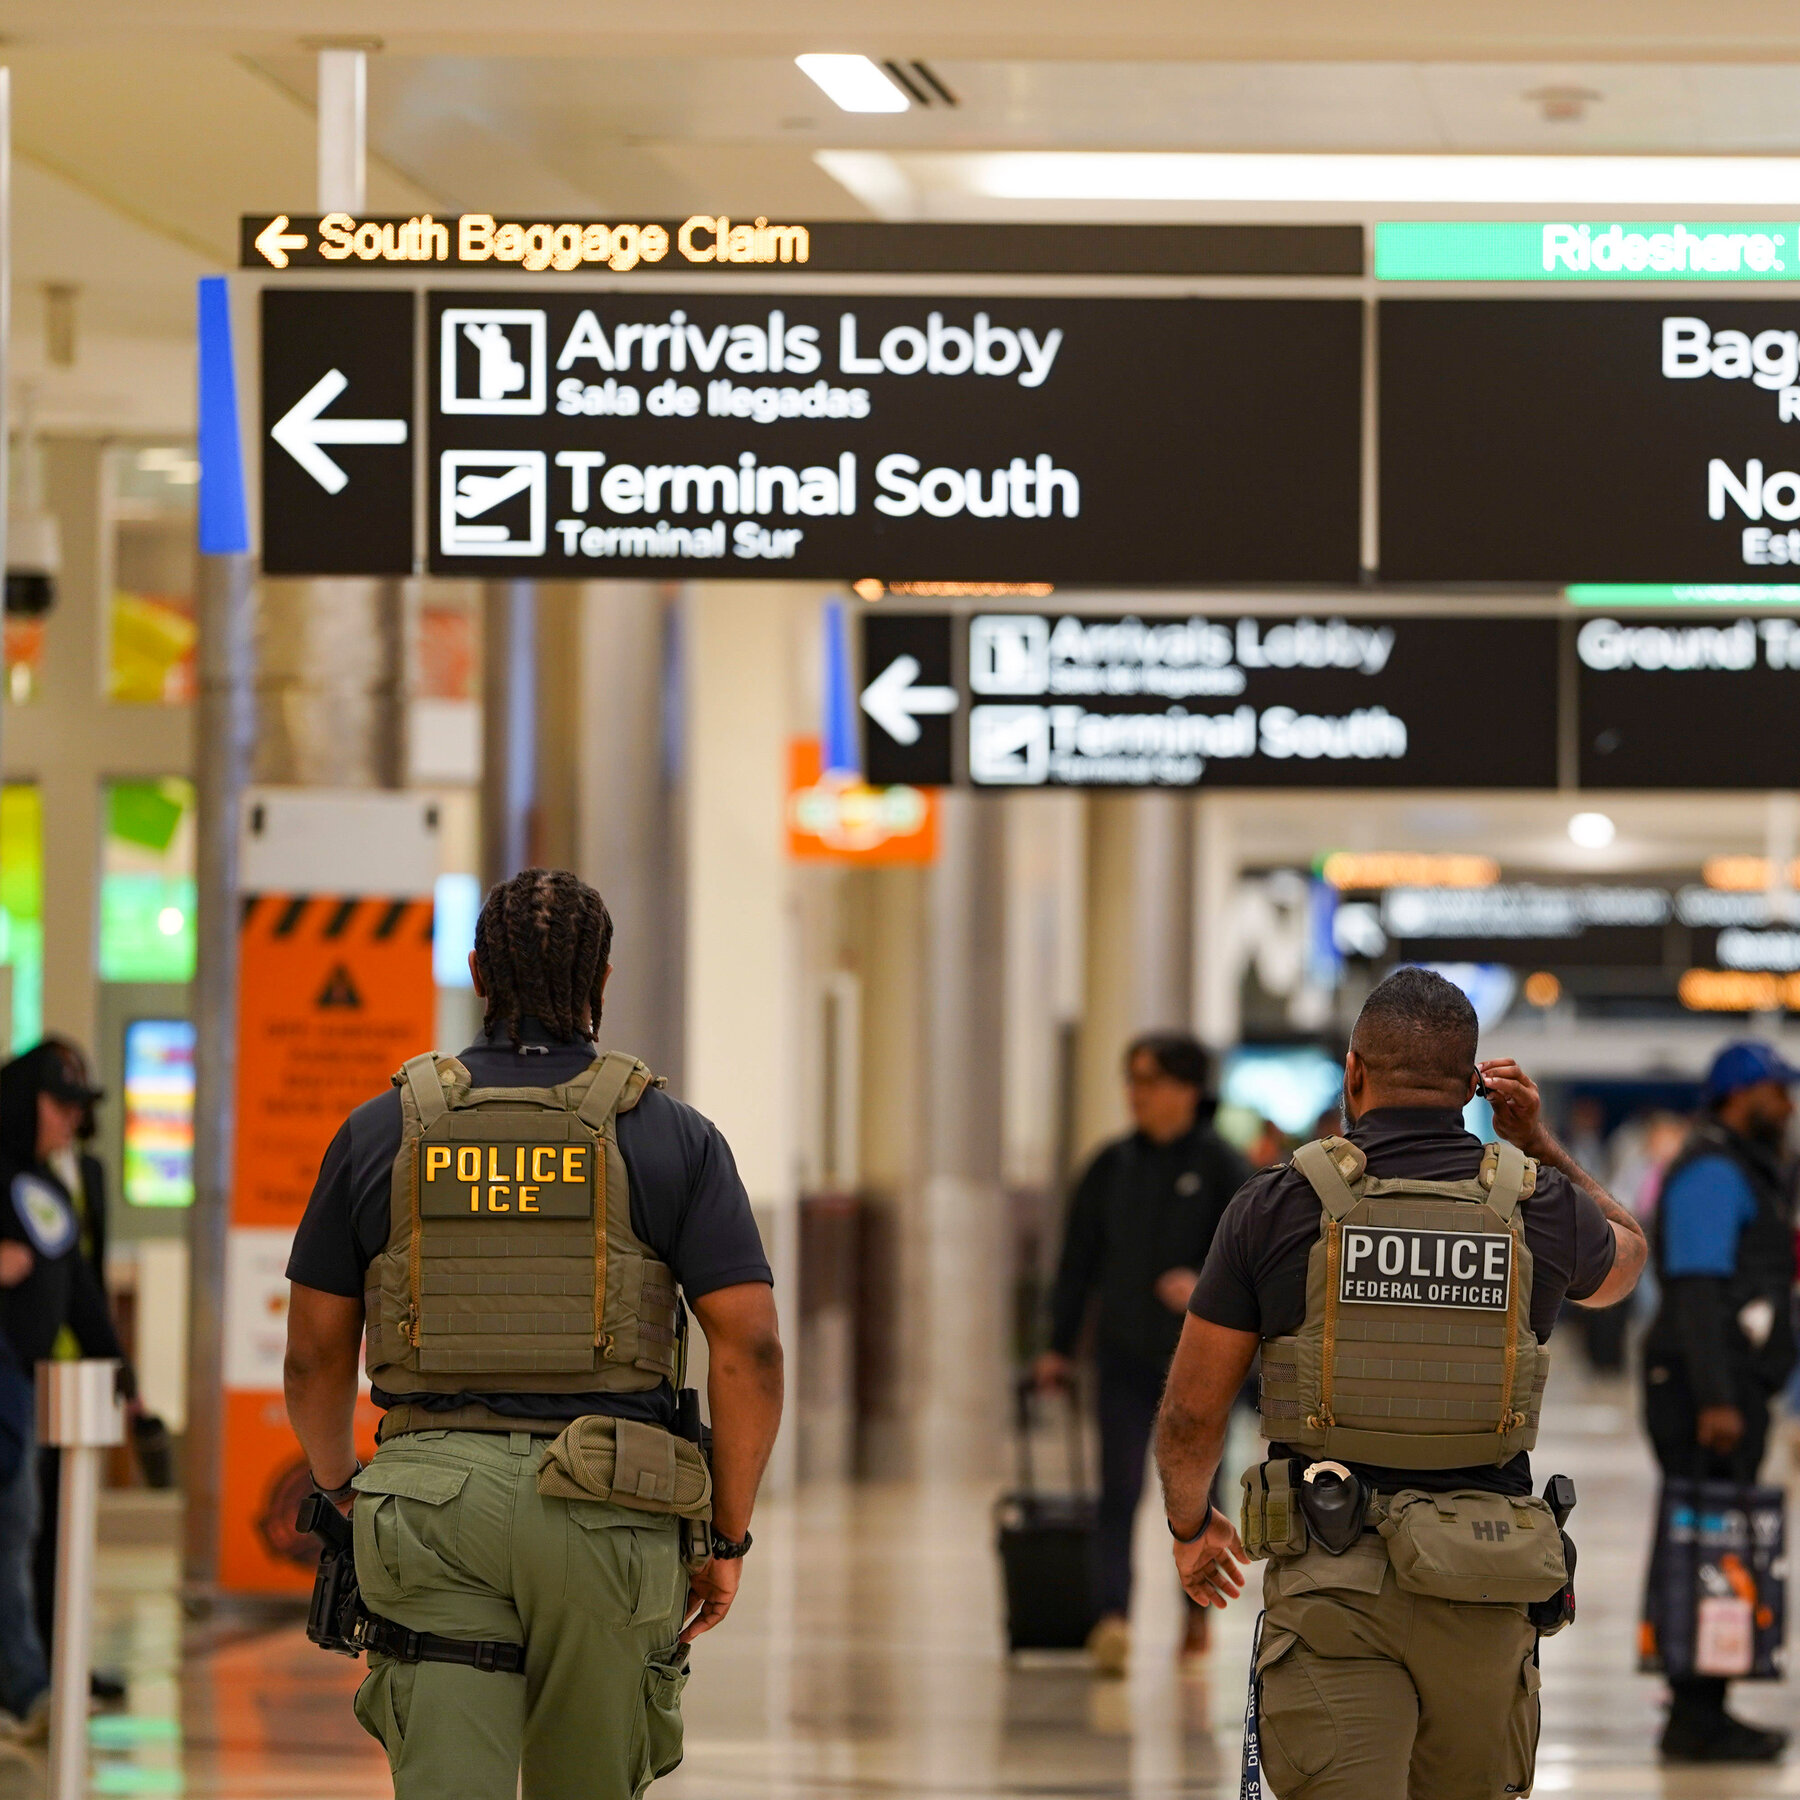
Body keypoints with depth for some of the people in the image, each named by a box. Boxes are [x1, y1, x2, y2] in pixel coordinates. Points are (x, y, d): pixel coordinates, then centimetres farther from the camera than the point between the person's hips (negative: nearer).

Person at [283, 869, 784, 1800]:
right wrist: (728, 1537, 4)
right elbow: (749, 1348, -5)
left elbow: (314, 1351, 10)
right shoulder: (673, 1138, 2)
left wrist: (340, 1483, 28)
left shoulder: (381, 1131, 6)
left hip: (434, 1505, 0)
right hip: (607, 1512, 0)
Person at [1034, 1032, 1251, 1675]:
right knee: (1118, 1489, -11)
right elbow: (1079, 1258, 11)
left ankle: (1198, 1610, 29)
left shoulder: (1221, 1166, -4)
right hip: (1126, 1354, 2)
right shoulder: (1112, 1167, 7)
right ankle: (1112, 1618, -21)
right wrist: (1059, 1346, 9)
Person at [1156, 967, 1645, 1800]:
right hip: (1481, 1593, 2)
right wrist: (1538, 1140, 19)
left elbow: (1192, 1412, 3)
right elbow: (1622, 1263, 28)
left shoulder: (1278, 1206, -4)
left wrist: (1190, 1525, 21)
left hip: (1332, 1579, -2)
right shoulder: (1538, 1207, 1)